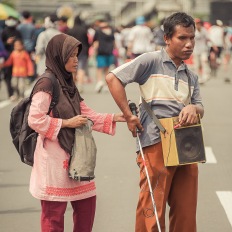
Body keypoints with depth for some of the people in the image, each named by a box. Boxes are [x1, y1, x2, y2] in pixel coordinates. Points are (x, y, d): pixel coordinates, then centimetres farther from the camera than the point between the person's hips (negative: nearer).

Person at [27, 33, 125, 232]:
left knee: (87, 201, 12)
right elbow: (35, 119, -20)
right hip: (54, 155, -9)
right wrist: (67, 123, -15)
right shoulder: (46, 84, -13)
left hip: (72, 154, 9)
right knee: (54, 210, -3)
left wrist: (115, 118, 4)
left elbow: (88, 115, 15)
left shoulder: (69, 85, 15)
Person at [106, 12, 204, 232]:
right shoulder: (151, 61, -2)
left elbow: (200, 108, 14)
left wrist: (193, 108, -11)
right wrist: (128, 116, -10)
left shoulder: (191, 76, 20)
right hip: (156, 144, -6)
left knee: (185, 209, 8)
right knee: (153, 208, -5)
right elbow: (113, 78, -7)